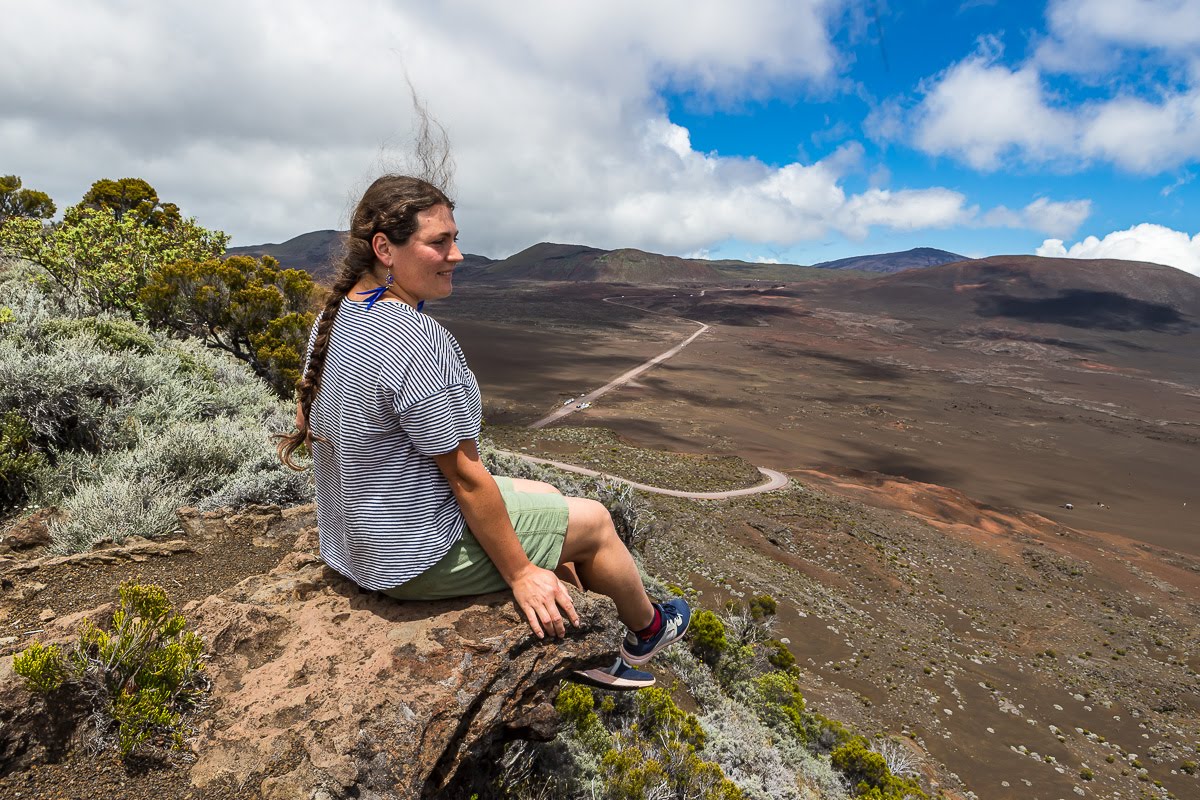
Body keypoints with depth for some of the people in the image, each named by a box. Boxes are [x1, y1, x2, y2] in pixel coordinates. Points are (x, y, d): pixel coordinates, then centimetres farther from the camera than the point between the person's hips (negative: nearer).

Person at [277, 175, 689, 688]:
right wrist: (520, 573, -12)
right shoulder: (421, 341, -30)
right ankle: (648, 631, 36)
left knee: (543, 495, 23)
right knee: (592, 520, 6)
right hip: (419, 555, -10)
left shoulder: (334, 318, 1)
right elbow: (466, 477, -25)